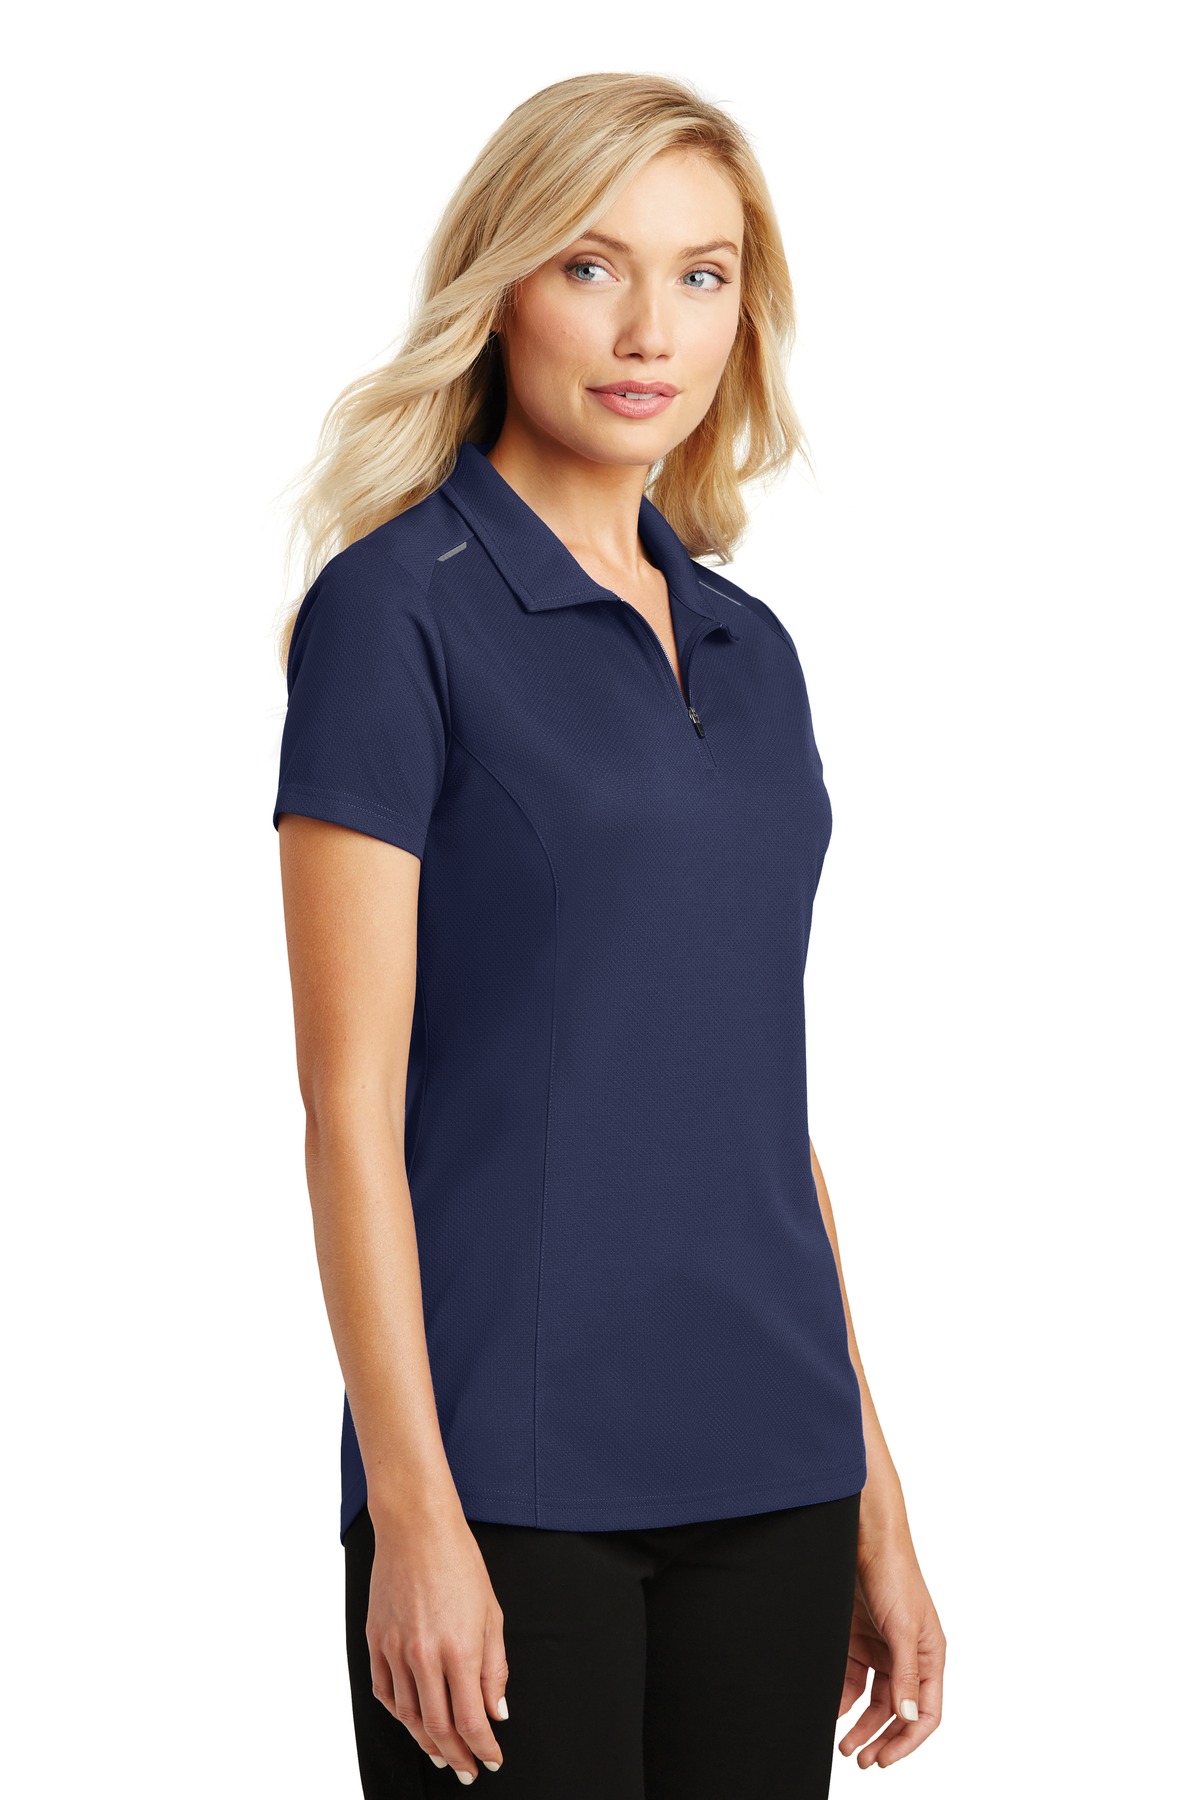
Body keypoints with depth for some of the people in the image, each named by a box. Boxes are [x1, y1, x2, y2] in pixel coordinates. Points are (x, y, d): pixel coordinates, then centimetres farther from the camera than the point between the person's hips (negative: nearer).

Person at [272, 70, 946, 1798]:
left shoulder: (750, 649, 12)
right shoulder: (396, 612, -7)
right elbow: (351, 1098, -12)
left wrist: (874, 1498, 13)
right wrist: (415, 1514, -17)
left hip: (765, 1467, 6)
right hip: (514, 1474, -6)